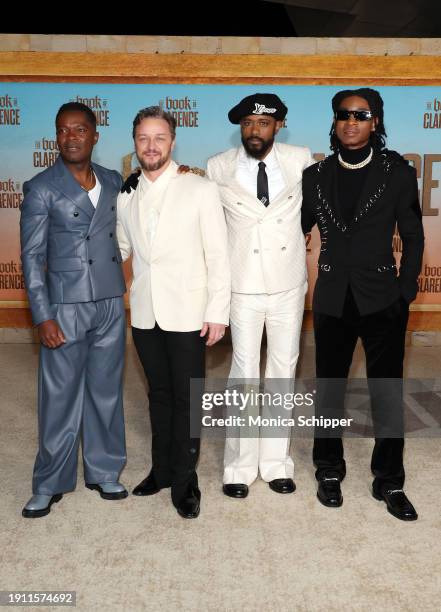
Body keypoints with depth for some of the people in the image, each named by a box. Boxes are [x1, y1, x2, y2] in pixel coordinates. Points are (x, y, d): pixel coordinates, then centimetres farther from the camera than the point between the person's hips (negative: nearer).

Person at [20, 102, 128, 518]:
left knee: (106, 391, 12)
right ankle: (49, 484, 20)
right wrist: (43, 317, -11)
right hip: (66, 307, -4)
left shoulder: (113, 182, 8)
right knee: (60, 398, 4)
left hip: (111, 304, 4)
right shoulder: (41, 189, -4)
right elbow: (32, 257, -6)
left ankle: (103, 472, 28)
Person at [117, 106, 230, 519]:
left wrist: (218, 312, -11)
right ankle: (162, 470, 33)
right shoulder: (126, 195, 6)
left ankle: (184, 481, 22)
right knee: (158, 394, 16)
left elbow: (218, 255, -7)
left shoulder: (200, 189, -7)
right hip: (144, 314, 4)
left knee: (187, 399, 5)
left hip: (187, 314, -4)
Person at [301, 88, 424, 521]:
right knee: (328, 390, 12)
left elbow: (413, 239, 2)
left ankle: (389, 482, 20)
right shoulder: (316, 176, 4)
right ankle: (329, 472, 30)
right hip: (332, 300, 2)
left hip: (382, 300, -1)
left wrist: (405, 293, -3)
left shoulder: (397, 173, -1)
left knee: (388, 393, 2)